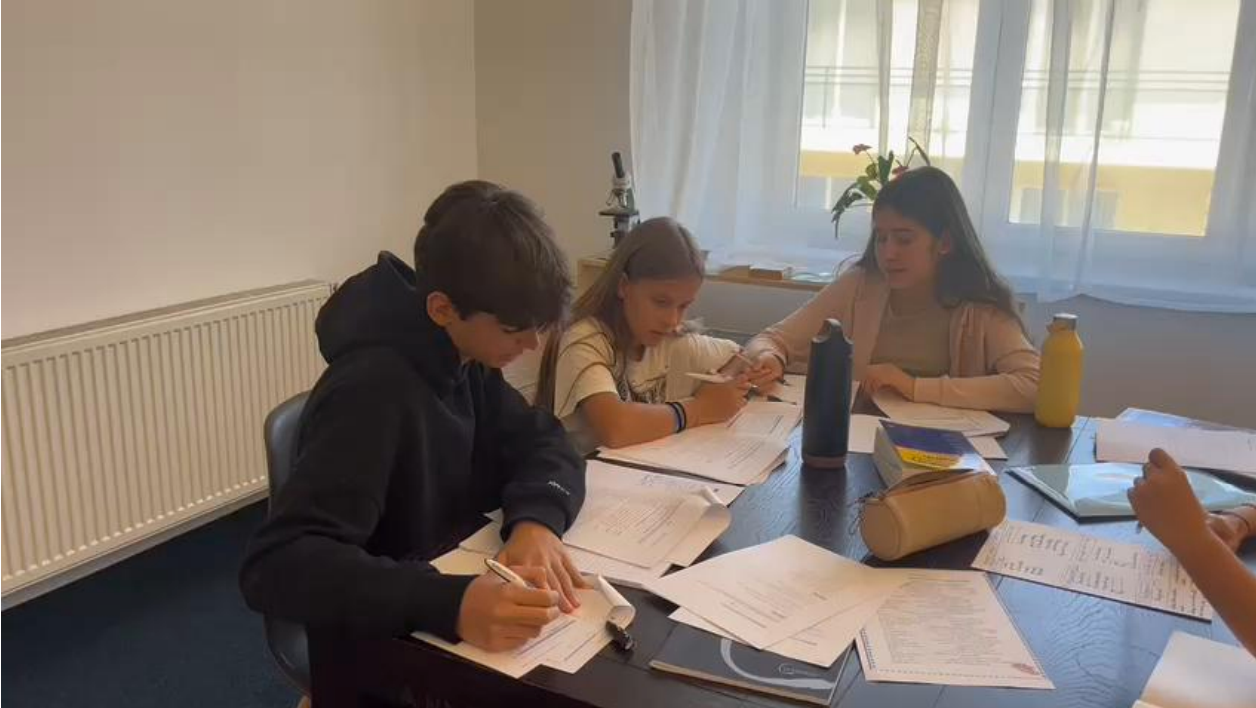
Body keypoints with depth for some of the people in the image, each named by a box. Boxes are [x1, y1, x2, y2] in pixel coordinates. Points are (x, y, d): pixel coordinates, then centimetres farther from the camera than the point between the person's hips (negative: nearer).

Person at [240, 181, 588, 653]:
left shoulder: (462, 358, -4)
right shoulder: (372, 391, -26)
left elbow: (543, 442, 0)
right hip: (393, 645, -7)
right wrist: (449, 604, -45)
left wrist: (537, 520, -22)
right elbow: (275, 565, -33)